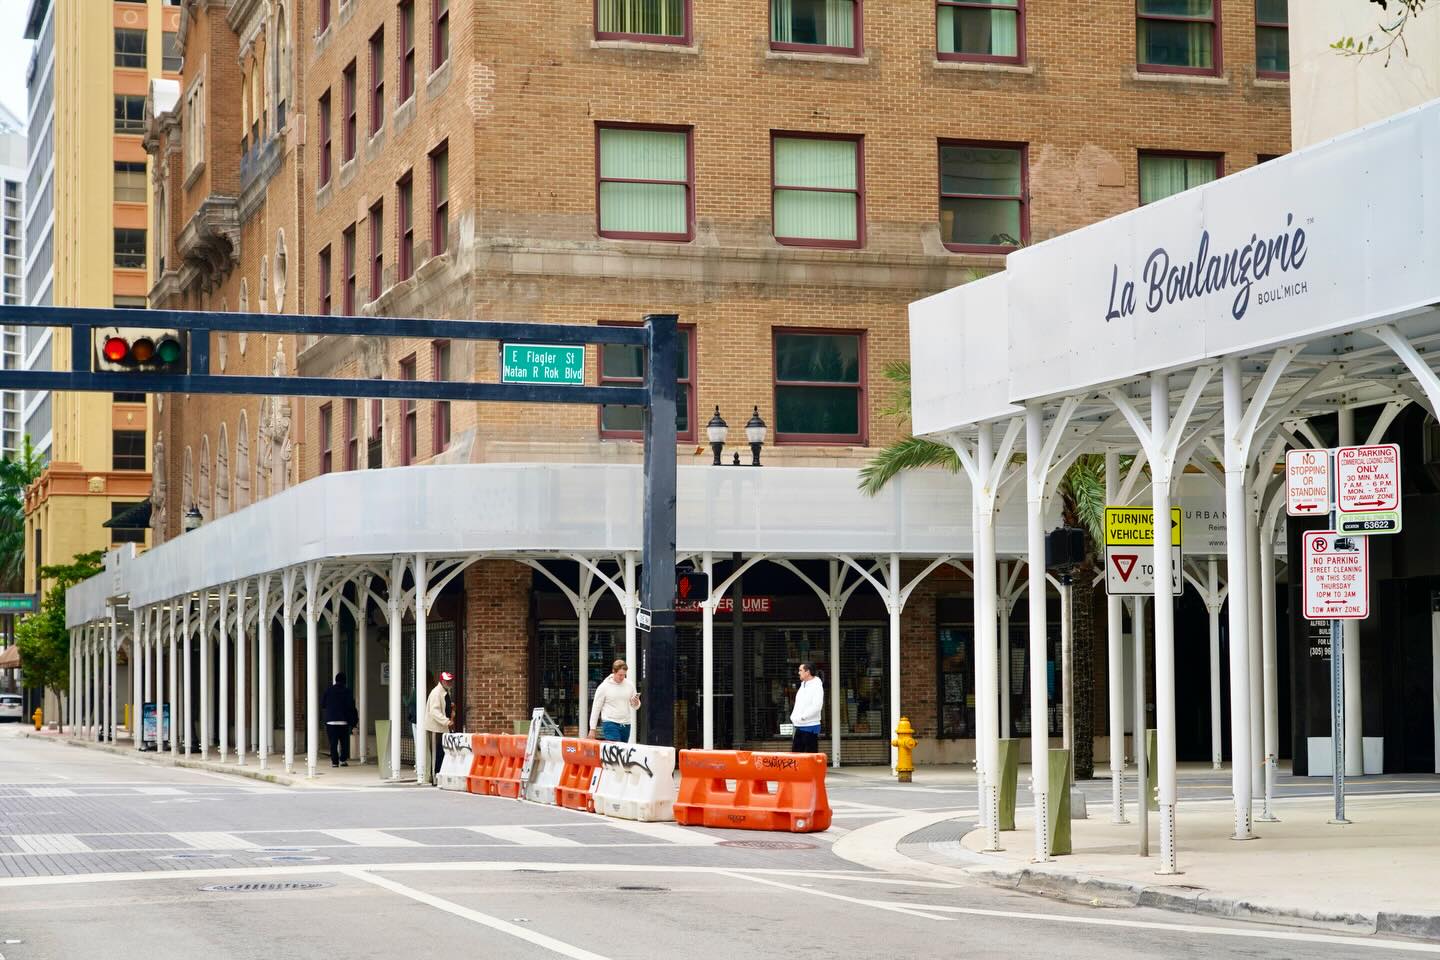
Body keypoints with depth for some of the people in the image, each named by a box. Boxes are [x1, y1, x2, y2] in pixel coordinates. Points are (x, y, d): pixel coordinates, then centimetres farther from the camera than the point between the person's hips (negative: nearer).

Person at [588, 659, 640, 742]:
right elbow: (596, 708, 0)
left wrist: (636, 704, -10)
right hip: (610, 723, -4)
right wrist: (592, 729, -3)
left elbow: (635, 707, 15)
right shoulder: (604, 687, -4)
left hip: (626, 725, 4)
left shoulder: (630, 685, 6)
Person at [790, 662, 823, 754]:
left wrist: (802, 717, -20)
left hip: (810, 726, -9)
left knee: (811, 754, -5)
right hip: (799, 726, 9)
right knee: (795, 753, 9)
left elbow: (817, 706, -22)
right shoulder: (803, 685, 16)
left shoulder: (816, 686, -12)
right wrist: (793, 716, 6)